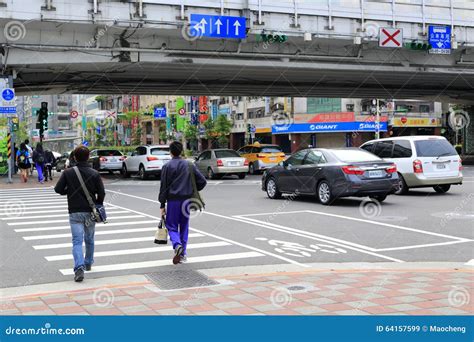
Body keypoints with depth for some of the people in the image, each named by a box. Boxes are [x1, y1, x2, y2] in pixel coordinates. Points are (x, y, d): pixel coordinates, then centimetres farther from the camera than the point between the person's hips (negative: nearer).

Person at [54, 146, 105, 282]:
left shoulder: (68, 173, -5)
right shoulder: (94, 174, -5)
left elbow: (58, 189, -6)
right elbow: (101, 193, -6)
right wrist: (97, 206, 10)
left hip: (75, 212, -1)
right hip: (90, 212, 2)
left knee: (77, 241, -4)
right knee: (89, 239, 20)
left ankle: (79, 267, -22)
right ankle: (88, 263, 35)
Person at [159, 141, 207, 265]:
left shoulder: (167, 166, -4)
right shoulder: (189, 165, 6)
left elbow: (164, 187, -4)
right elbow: (202, 181, 3)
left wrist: (162, 205, -1)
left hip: (173, 200, -3)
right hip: (186, 200, 3)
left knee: (172, 226, 5)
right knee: (184, 227, 14)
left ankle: (177, 245, -23)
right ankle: (182, 254, 15)